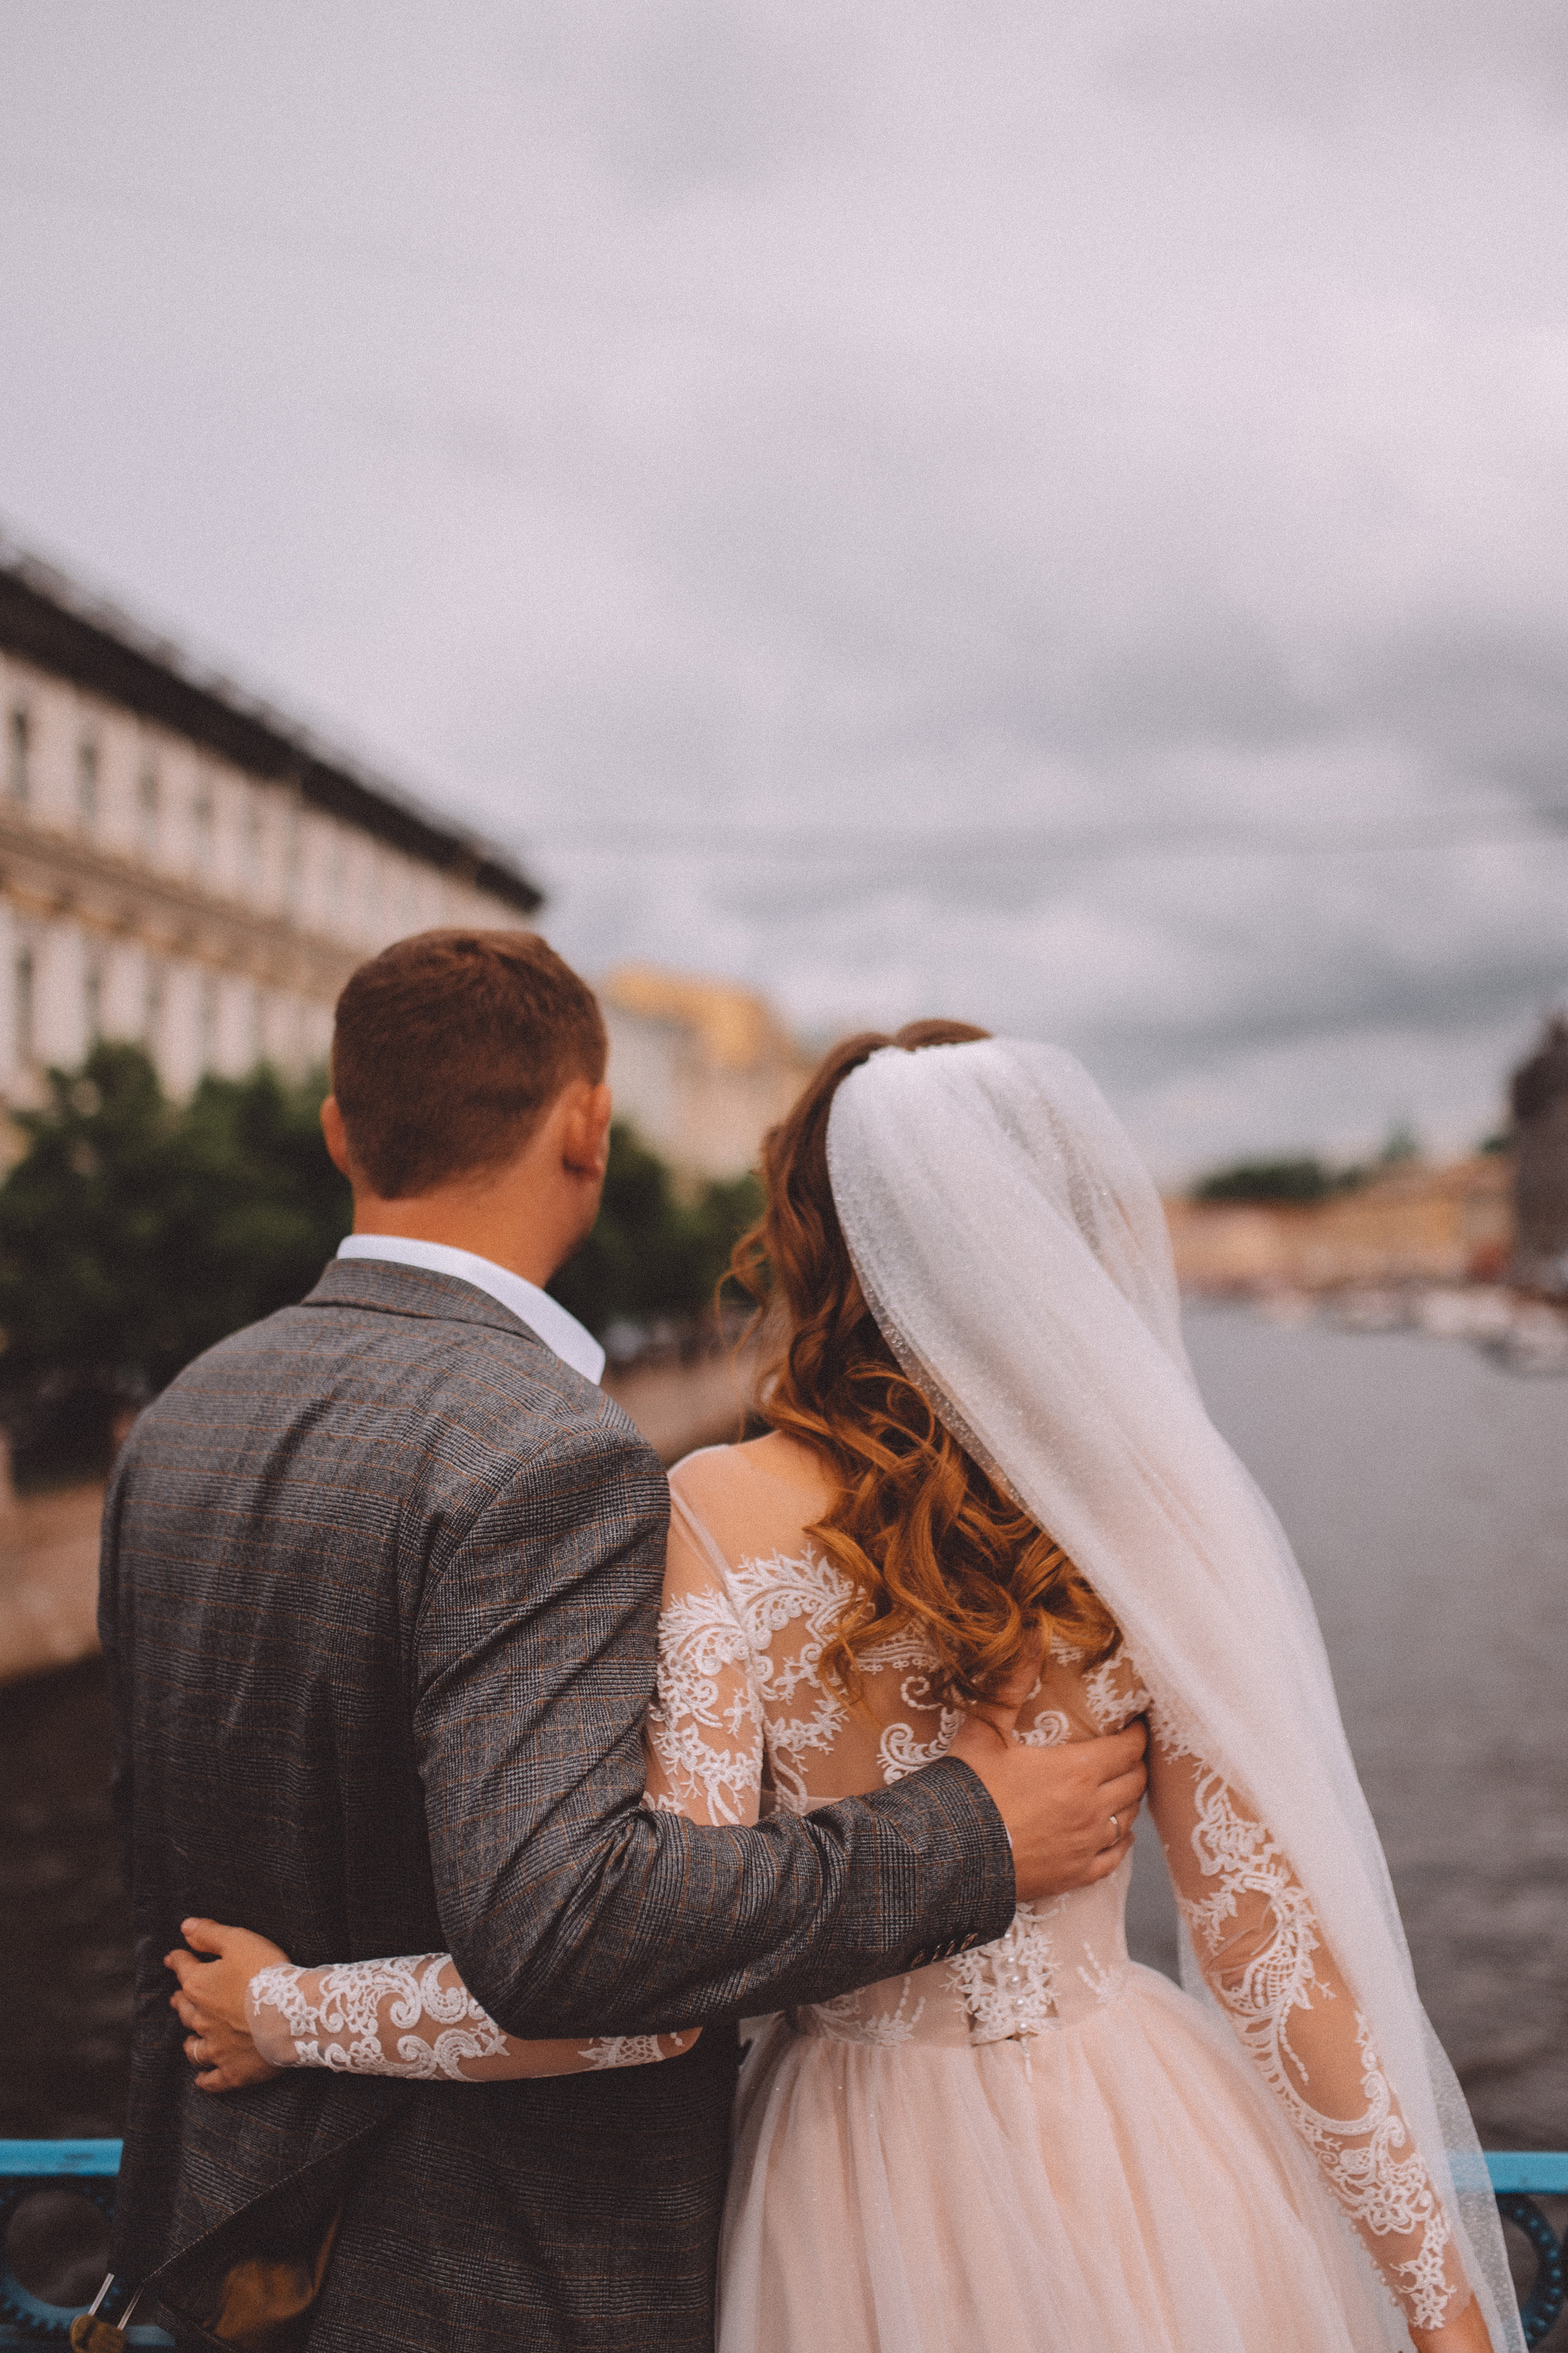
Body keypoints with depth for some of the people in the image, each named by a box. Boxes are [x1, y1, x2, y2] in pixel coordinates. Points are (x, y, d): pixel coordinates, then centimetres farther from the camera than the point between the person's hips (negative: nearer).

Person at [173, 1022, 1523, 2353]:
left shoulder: (714, 1520, -17)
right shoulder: (1147, 1517, -13)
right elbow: (1271, 1947, -10)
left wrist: (292, 2010, -9)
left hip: (865, 2203, -1)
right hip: (1134, 2180, 1)